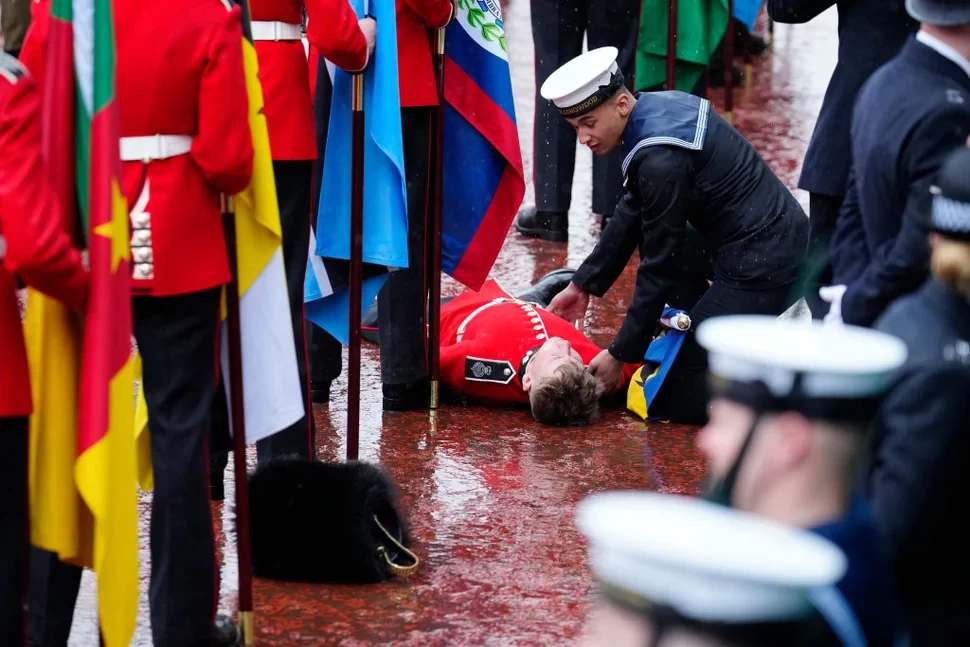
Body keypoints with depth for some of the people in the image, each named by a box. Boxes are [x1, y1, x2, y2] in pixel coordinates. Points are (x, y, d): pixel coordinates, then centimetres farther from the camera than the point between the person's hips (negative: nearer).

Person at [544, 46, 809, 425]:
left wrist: (621, 354, -5)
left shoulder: (661, 159, -22)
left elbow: (660, 265, -14)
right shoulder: (657, 107, 6)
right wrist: (584, 284, 23)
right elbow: (632, 214, 19)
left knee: (676, 400, -4)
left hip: (763, 265, -10)